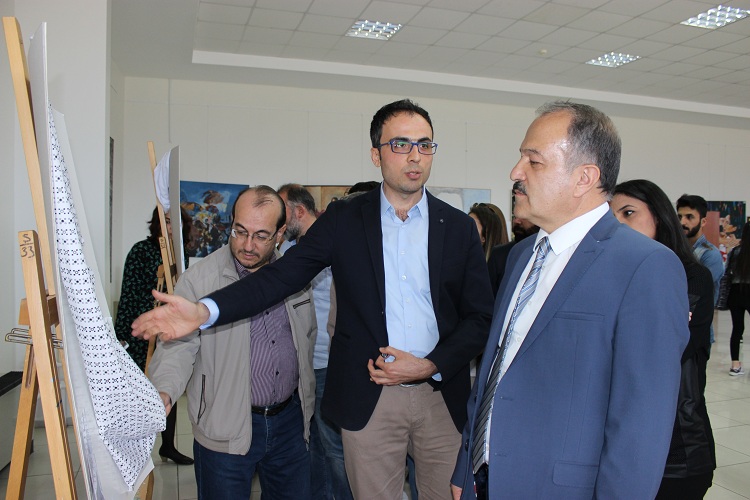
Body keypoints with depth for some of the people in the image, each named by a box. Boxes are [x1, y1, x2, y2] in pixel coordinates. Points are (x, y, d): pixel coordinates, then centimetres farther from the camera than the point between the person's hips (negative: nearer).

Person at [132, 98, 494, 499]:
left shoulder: (458, 227, 2)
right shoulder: (343, 220, 0)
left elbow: (480, 316, 2)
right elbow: (281, 275, -6)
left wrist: (431, 366, -12)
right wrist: (204, 311, -19)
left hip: (441, 395, 1)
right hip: (368, 399, -1)